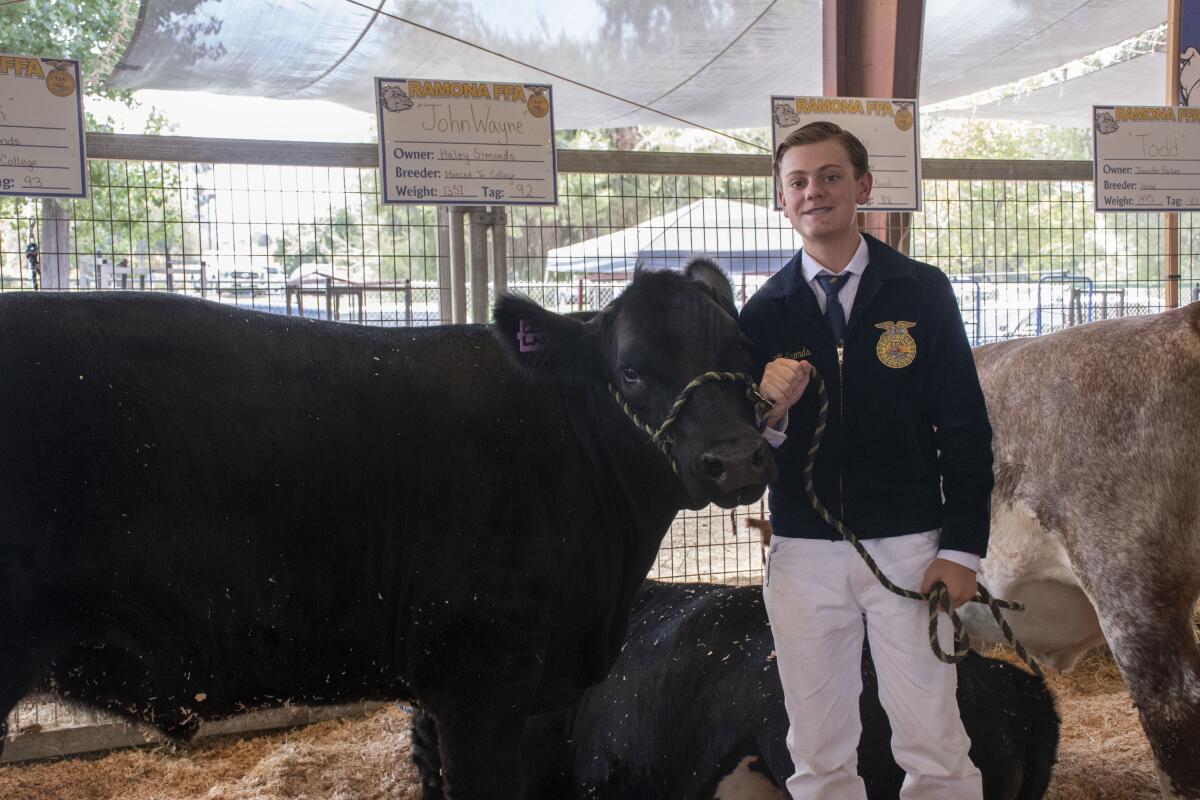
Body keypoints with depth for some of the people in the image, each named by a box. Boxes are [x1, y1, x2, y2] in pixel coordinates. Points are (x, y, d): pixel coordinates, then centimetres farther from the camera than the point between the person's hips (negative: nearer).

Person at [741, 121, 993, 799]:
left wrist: (964, 549, -4)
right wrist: (771, 412, -16)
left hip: (908, 549, -1)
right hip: (802, 556, 2)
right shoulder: (764, 312, 5)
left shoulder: (922, 292, 2)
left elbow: (966, 428, 2)